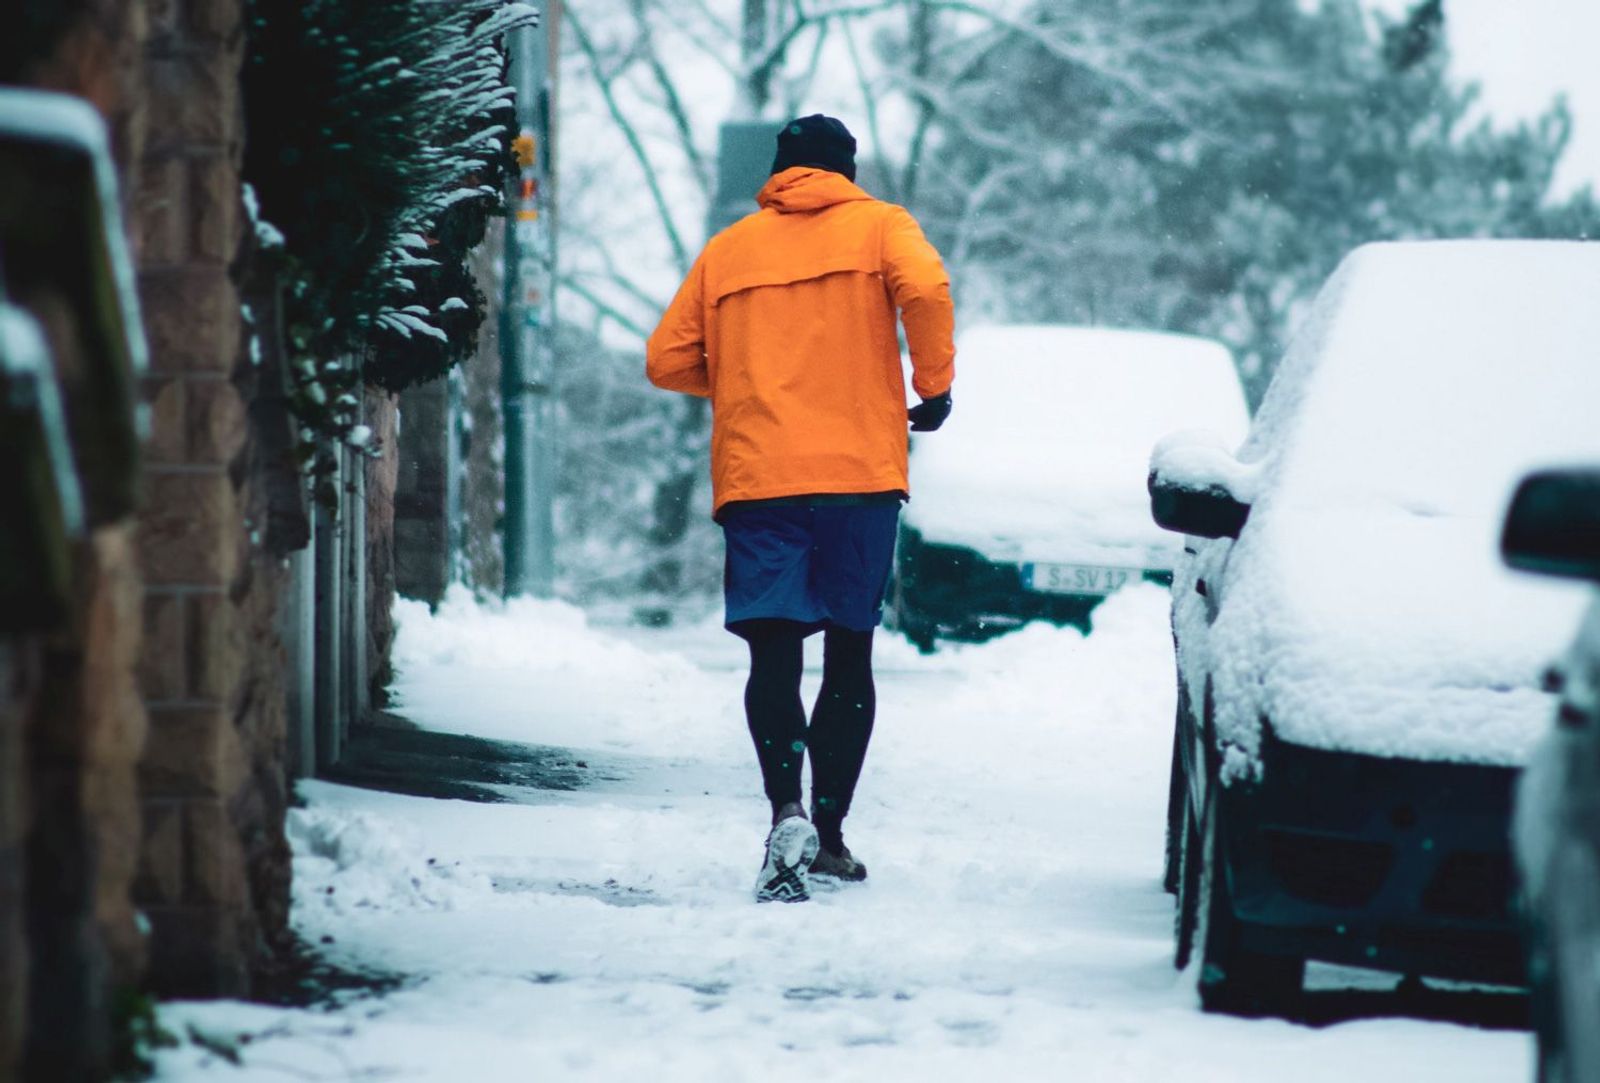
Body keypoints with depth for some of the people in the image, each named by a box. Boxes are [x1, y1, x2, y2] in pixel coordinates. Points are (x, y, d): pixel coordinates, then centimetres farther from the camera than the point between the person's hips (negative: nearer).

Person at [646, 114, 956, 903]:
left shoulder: (729, 248, 16)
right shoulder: (877, 225, 8)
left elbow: (667, 360, 13)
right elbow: (925, 287, -13)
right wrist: (933, 385, -1)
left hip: (755, 476, 1)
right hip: (860, 471, -1)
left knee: (773, 655, -7)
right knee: (848, 656, 11)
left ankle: (789, 813, -29)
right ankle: (828, 833, 13)